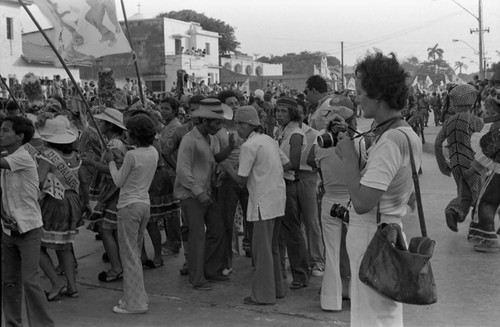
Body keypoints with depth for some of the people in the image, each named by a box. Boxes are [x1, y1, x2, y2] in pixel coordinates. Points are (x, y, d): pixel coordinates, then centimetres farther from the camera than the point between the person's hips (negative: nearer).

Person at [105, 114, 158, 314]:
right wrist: (119, 157, 11)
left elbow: (119, 182, -8)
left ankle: (134, 303, 4)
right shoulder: (153, 153, 6)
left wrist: (111, 161, 5)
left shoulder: (132, 155, -17)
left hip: (129, 205, -8)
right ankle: (136, 297, 25)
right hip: (145, 204, 8)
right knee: (135, 253, 17)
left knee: (129, 254, -1)